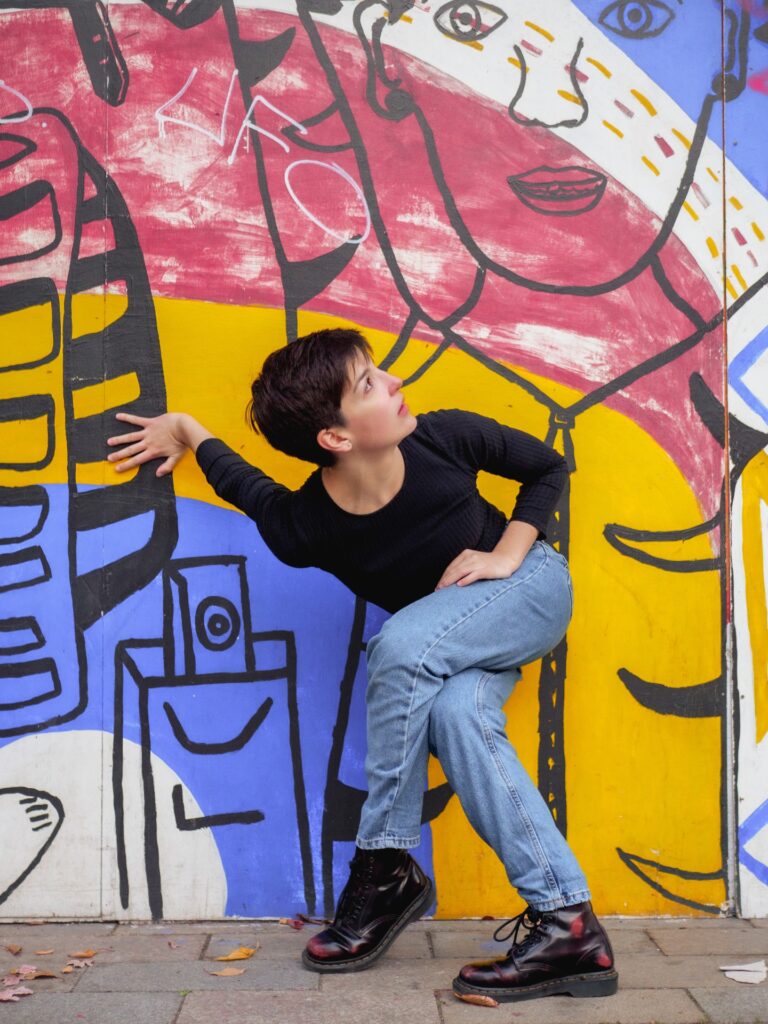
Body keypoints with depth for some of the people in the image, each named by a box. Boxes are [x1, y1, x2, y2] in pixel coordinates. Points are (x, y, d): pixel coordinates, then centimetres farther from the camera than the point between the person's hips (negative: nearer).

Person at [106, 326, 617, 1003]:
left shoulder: (443, 437, -26)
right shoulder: (302, 529, -24)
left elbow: (548, 468, -8)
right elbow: (248, 485, 2)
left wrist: (507, 553, -18)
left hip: (530, 581, -2)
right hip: (448, 641, 2)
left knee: (401, 644, -32)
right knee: (454, 710, -34)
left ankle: (384, 867, -16)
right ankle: (568, 923, -29)